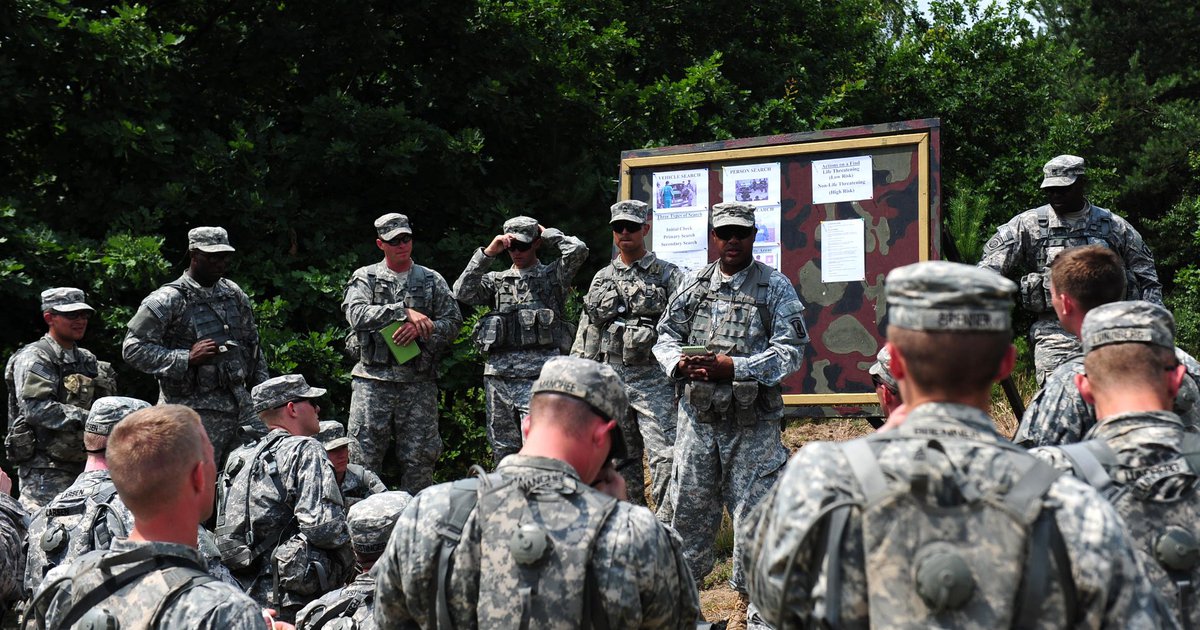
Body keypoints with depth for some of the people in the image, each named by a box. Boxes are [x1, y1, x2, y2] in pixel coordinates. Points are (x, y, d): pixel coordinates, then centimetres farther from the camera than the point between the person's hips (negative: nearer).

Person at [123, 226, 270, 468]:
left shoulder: (233, 293, 12)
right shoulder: (168, 300, -9)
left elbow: (252, 344, 21)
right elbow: (132, 349, -12)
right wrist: (186, 357, -19)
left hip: (241, 404, 7)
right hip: (196, 411, -6)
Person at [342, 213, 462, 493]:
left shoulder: (432, 280, 12)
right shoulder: (365, 278, 7)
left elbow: (453, 323, 5)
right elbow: (356, 313, -11)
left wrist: (420, 329, -13)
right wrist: (404, 311, -18)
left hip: (419, 382, 1)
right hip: (374, 378, -1)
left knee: (419, 459, 4)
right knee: (364, 456, -1)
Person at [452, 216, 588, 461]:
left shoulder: (553, 275, 9)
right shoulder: (496, 280, 18)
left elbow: (578, 249, -7)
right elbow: (462, 292, 3)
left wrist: (547, 233, 8)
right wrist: (487, 253, 1)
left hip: (538, 374, -4)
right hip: (498, 373, 4)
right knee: (503, 449, 8)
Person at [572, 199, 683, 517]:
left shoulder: (668, 275, 2)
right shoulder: (602, 279, 14)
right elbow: (586, 336, 16)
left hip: (654, 380, -4)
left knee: (665, 458, -11)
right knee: (622, 460, 10)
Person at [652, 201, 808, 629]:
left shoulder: (775, 288, -1)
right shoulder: (695, 285, 9)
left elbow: (791, 351, -8)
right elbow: (666, 334, 14)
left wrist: (733, 367, -17)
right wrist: (680, 364, -9)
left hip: (752, 421, -3)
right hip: (698, 416, 3)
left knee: (752, 507, 3)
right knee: (688, 503, 9)